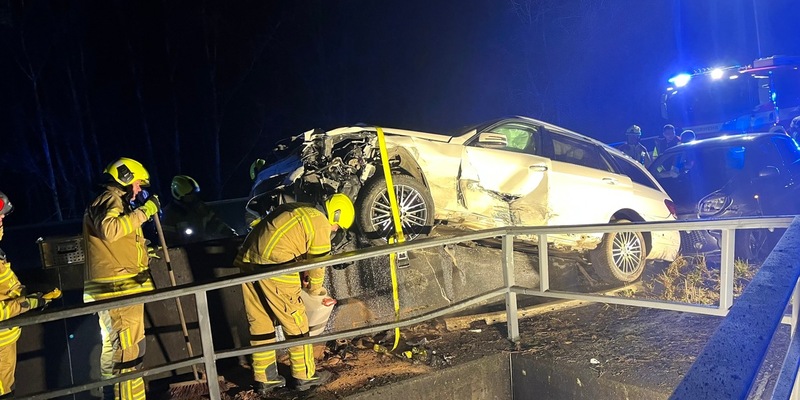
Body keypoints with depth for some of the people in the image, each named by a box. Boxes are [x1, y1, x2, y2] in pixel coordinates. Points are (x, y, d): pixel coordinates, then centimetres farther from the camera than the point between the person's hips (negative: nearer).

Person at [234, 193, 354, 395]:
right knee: (296, 324, 8)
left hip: (247, 261, 9)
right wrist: (315, 288, 21)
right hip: (274, 269, -9)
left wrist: (302, 280, 36)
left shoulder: (296, 211, 26)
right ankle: (305, 376, 22)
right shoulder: (320, 223, 0)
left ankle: (265, 378, 29)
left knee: (259, 324, 17)